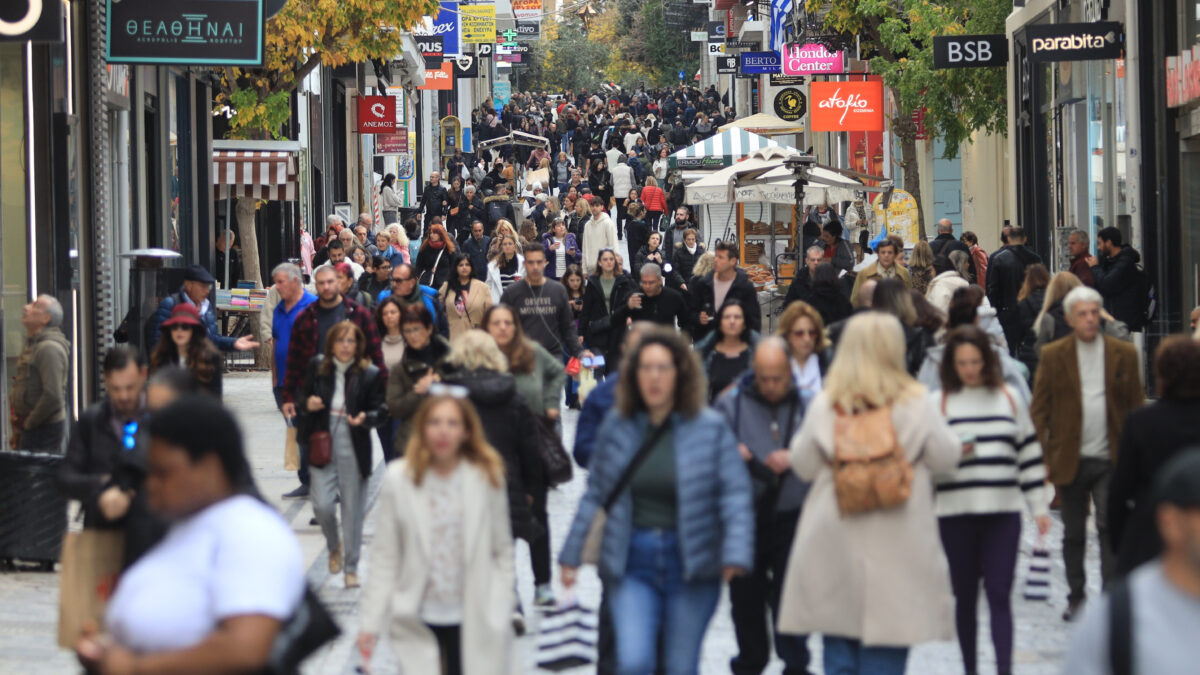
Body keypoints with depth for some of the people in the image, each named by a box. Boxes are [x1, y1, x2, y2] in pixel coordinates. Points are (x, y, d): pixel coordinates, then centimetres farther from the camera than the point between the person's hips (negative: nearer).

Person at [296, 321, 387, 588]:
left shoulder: (369, 374, -4)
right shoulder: (317, 367, 4)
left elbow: (381, 411, -2)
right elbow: (304, 396, 16)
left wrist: (365, 418, -24)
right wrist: (307, 403, -8)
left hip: (353, 448, -2)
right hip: (322, 444, 2)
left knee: (353, 507, 4)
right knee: (322, 504, -6)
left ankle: (351, 567, 17)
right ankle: (334, 547, 26)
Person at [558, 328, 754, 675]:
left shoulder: (711, 428, -4)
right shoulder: (617, 426, 2)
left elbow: (735, 496, -9)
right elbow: (595, 495, 9)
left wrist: (736, 554, -22)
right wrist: (572, 553, 10)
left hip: (691, 564, -1)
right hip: (632, 563, 1)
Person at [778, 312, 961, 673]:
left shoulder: (824, 404, -2)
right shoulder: (915, 404, -8)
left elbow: (803, 466, 5)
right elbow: (944, 458, -1)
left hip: (832, 540, 2)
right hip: (897, 545, -2)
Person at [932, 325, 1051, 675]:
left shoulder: (1010, 398, 9)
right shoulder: (938, 402, 4)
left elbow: (1029, 453, 12)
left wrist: (1039, 505, 9)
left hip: (1003, 512, 0)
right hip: (955, 514, 0)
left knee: (999, 596, -6)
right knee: (965, 596, 8)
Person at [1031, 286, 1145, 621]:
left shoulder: (1124, 354, 5)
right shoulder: (1053, 355, 3)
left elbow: (1136, 407, 7)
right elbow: (1039, 408, 4)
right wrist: (1043, 454, -4)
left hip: (1111, 460, -1)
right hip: (1070, 460, 1)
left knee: (1109, 527, -11)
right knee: (1073, 533, 10)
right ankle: (1076, 596, 24)